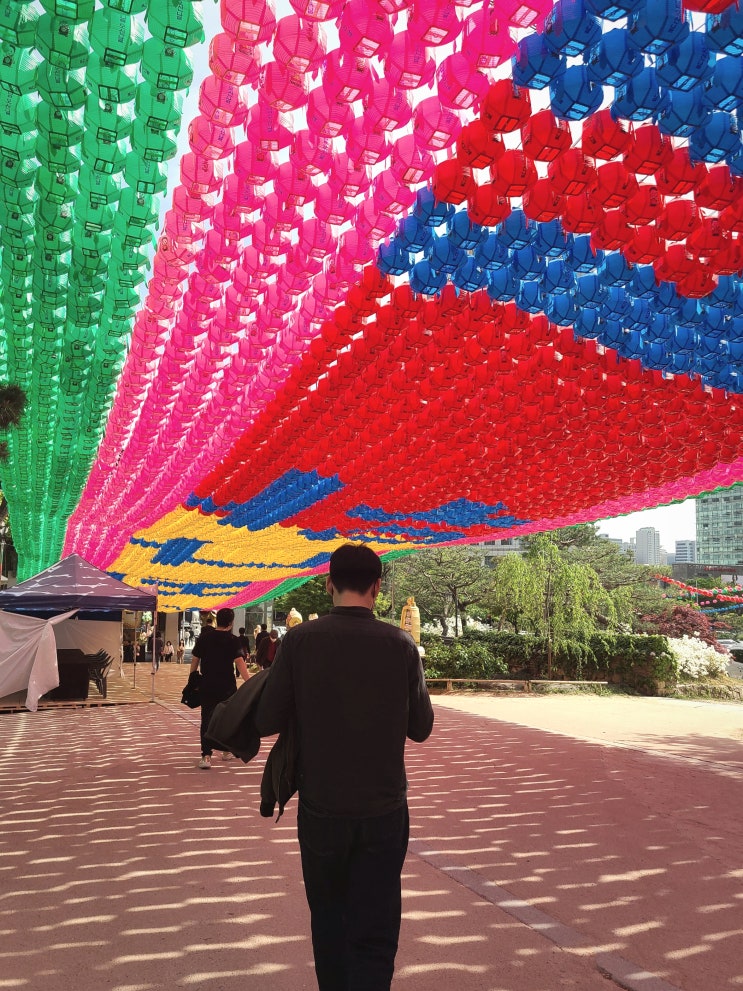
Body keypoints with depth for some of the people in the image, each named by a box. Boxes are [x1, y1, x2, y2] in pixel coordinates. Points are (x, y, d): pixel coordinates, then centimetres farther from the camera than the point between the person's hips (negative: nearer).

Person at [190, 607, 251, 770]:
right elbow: (239, 662, -19)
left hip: (207, 686, 2)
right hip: (227, 687, -2)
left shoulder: (204, 637, 1)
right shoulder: (232, 640, -9)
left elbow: (195, 660, 5)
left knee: (207, 719, 1)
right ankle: (226, 750, 29)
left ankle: (206, 756, -12)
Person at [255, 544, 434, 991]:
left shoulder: (300, 640, -10)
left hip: (321, 808, 1)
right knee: (374, 933, 7)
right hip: (385, 811, 0)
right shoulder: (401, 644, -8)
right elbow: (421, 728, 0)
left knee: (329, 923, 21)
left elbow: (267, 722, -7)